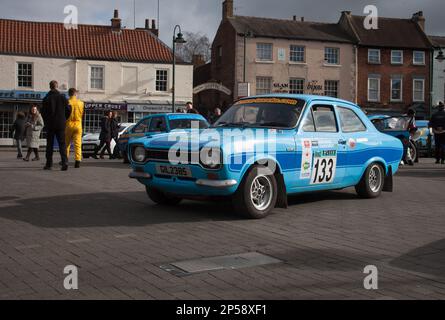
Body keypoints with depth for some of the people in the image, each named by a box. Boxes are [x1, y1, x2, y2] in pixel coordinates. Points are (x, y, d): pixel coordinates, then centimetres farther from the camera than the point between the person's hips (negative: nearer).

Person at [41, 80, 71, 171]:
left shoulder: (46, 98, -4)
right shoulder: (62, 97, -2)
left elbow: (43, 112, -1)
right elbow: (68, 110, 1)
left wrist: (46, 122, 14)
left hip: (50, 124, 0)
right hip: (61, 124, 0)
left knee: (50, 144, 8)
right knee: (62, 144, 1)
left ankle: (49, 164, 10)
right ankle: (64, 162, -15)